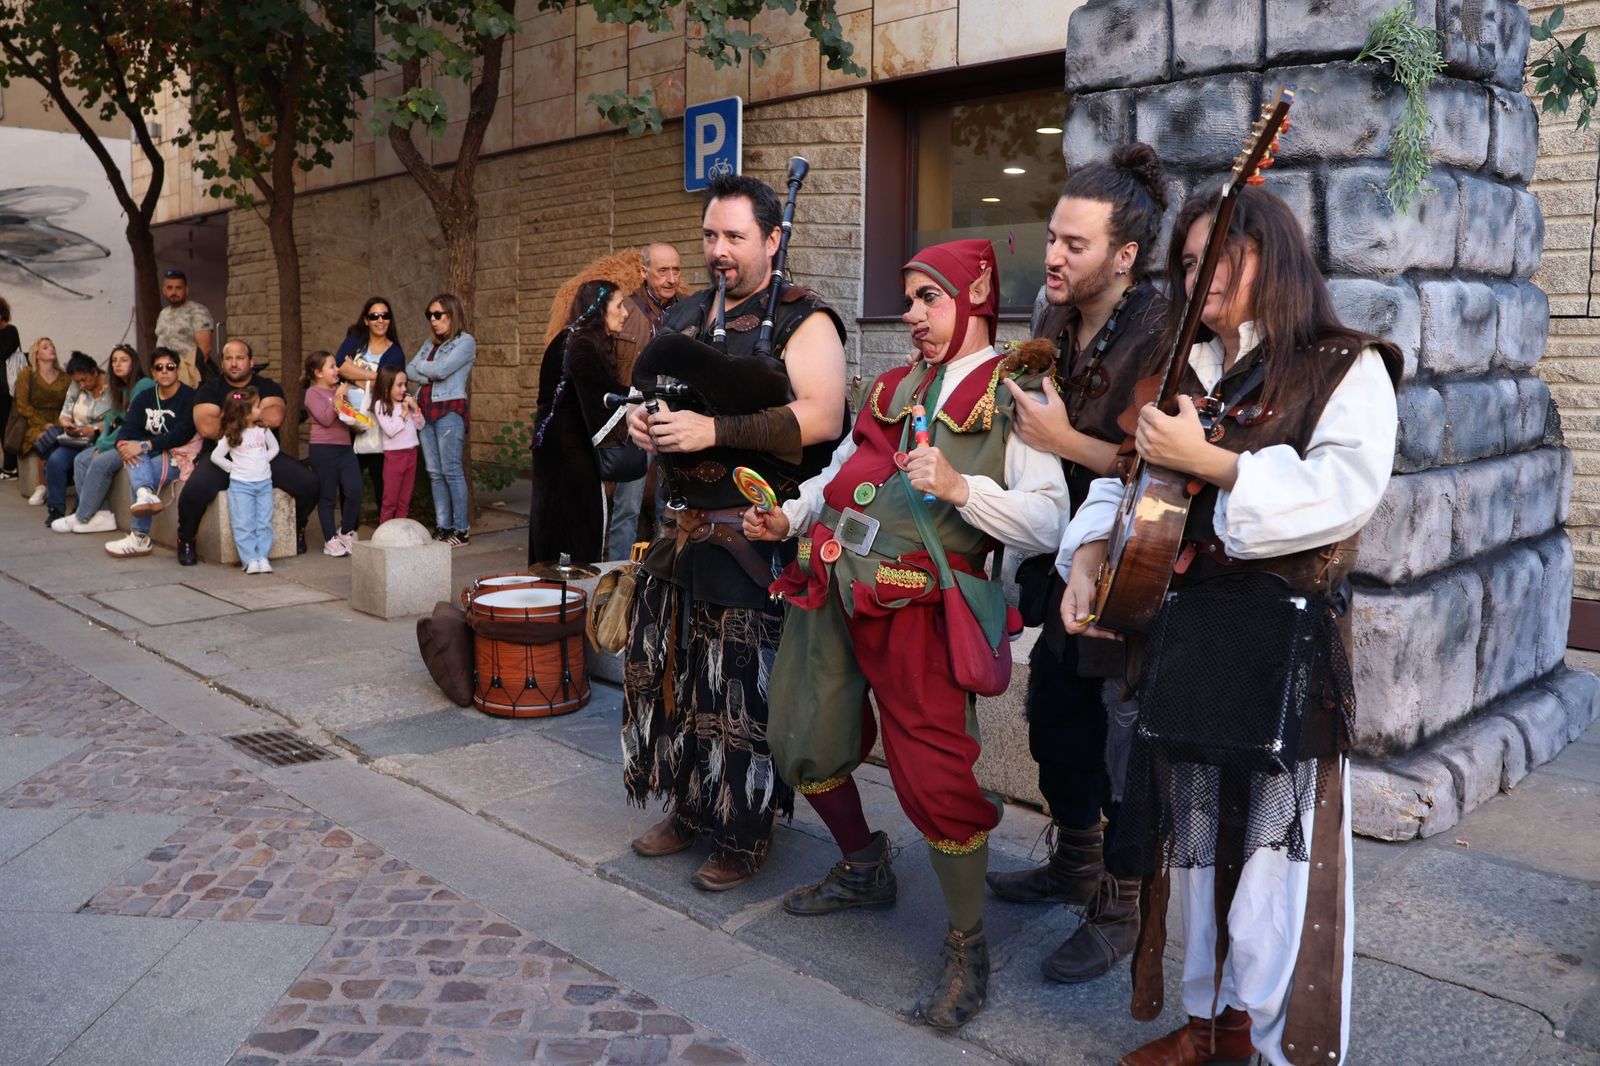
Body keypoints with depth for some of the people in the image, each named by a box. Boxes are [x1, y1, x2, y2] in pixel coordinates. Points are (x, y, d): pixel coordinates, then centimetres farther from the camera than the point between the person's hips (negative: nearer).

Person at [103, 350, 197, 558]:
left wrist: (144, 446, -26)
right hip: (151, 456, 6)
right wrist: (122, 444, -23)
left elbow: (181, 435, -19)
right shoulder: (144, 399, 13)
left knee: (136, 473, -28)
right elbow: (127, 429, 1)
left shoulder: (189, 397, -7)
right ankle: (146, 493, -50)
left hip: (180, 456, -6)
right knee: (132, 451, -26)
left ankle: (140, 539, -25)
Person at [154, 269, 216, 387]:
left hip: (187, 375, -7)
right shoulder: (163, 314, 20)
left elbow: (204, 348, -12)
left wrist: (194, 374, -19)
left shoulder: (197, 312, -4)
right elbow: (160, 345, 24)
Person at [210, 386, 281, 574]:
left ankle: (262, 557, 4)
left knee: (264, 523, 1)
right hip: (241, 485, -3)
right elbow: (216, 456, 0)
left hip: (264, 482, 3)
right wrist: (234, 468, -4)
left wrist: (263, 461, 4)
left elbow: (274, 448, 16)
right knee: (244, 525, -6)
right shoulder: (231, 436, -7)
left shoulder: (263, 430, 3)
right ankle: (250, 560, -5)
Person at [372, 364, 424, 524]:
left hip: (411, 453, 5)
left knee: (405, 500, 10)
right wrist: (403, 413, -11)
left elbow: (420, 426, 9)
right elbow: (390, 430, -17)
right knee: (390, 500, 0)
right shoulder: (380, 405, -8)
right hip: (394, 455, -5)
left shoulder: (407, 402, 6)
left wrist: (415, 409, -4)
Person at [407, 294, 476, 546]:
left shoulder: (465, 342, -2)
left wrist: (421, 366, 4)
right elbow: (409, 370, 10)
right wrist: (429, 376, -8)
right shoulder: (430, 343, 20)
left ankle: (460, 529, -6)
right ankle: (442, 527, 7)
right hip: (425, 410, 7)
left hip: (450, 409, -7)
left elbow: (441, 369, -13)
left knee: (451, 470, -9)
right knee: (434, 472, 4)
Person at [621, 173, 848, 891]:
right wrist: (640, 417, 2)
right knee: (671, 669, 14)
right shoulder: (684, 315, 15)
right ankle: (687, 807, 32)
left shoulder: (801, 320, -7)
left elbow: (822, 417, -20)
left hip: (757, 539, -7)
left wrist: (714, 430, -24)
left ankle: (745, 832, 16)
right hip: (681, 527, 7)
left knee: (744, 687, -1)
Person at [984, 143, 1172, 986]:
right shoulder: (1053, 323, 5)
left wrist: (1067, 443, -25)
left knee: (1119, 748, 5)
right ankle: (1073, 864, 43)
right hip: (1062, 563, 8)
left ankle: (1120, 908, 26)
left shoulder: (1162, 336, -20)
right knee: (1056, 727, 21)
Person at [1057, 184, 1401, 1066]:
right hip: (1182, 626, 6)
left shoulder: (1346, 369, -3)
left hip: (1287, 638, -6)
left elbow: (1346, 491, -19)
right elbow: (1123, 476, 15)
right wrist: (1086, 556, -2)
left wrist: (1208, 461, -21)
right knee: (1195, 839, 15)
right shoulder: (1180, 375, 15)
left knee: (1278, 852, 0)